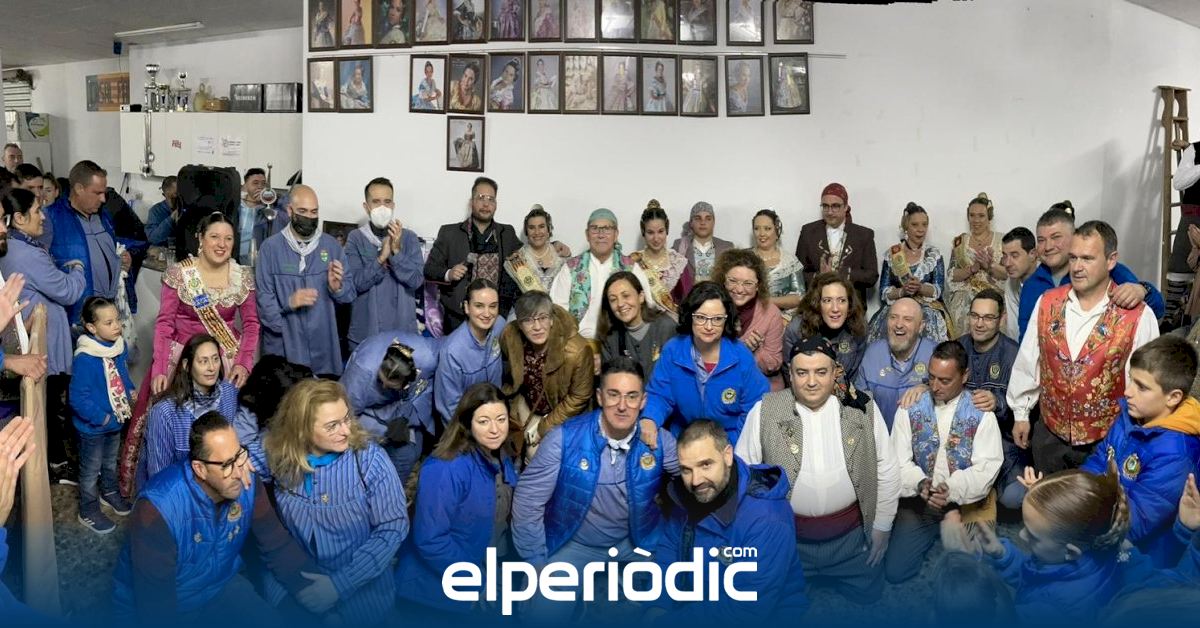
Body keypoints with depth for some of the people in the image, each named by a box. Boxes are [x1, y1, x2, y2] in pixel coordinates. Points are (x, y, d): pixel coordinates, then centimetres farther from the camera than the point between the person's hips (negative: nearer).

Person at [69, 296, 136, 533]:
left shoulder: (120, 346, -8)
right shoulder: (85, 359, -30)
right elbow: (78, 399, -27)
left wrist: (130, 391, -2)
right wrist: (101, 418, -24)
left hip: (116, 420, 7)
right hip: (93, 427, -7)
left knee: (110, 462, 29)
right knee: (91, 470, 14)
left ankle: (110, 492, 52)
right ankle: (88, 512, 32)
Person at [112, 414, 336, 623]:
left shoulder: (246, 484, -16)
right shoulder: (158, 508, -31)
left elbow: (278, 544, -10)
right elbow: (154, 601, -27)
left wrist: (312, 586, -24)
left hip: (220, 585, 4)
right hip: (162, 604, -3)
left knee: (271, 622, -10)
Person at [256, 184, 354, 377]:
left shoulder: (331, 245, 6)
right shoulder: (271, 247, -3)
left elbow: (350, 293, 6)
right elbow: (262, 297, -7)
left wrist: (337, 287, -14)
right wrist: (288, 302, -23)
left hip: (323, 346, 3)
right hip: (283, 346, -3)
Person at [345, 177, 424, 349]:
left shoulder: (409, 237, 1)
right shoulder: (355, 238, -1)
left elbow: (417, 281, -7)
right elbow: (355, 283, -10)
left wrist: (396, 252, -19)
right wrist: (381, 258, -23)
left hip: (403, 332, 1)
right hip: (364, 333, -1)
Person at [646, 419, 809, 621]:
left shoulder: (767, 520, -26)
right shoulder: (687, 494, -4)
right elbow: (667, 552, 2)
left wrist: (671, 617, -24)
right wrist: (657, 609, -15)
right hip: (699, 606, 6)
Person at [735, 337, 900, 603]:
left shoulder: (863, 409, -8)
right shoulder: (765, 411, -12)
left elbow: (887, 470, 0)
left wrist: (881, 528, 2)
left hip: (851, 534, 1)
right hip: (785, 535, -1)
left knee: (867, 595, 14)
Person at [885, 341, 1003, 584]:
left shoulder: (981, 414, -5)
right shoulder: (910, 409, -1)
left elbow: (987, 467, -13)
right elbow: (899, 461, -5)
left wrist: (952, 490, -29)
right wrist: (921, 484, -26)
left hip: (967, 503, -1)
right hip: (918, 501, 1)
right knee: (894, 572, -6)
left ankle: (950, 534, 18)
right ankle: (933, 537, 22)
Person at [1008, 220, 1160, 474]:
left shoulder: (1138, 317, -14)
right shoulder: (1047, 303, -3)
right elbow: (1027, 363, 4)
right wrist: (1021, 414, 8)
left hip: (1106, 441, -3)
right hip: (1049, 435, 3)